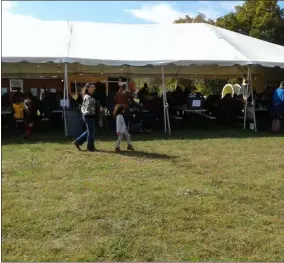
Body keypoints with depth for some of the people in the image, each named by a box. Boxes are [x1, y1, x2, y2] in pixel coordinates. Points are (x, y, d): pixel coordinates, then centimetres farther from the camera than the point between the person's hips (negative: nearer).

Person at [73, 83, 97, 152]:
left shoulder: (86, 96, 14)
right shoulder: (89, 97, -17)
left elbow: (83, 106, 18)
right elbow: (89, 108, -24)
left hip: (86, 116, 10)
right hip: (89, 116, -10)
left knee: (89, 131, 19)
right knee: (91, 131, 1)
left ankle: (78, 142, 22)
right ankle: (90, 147, 13)